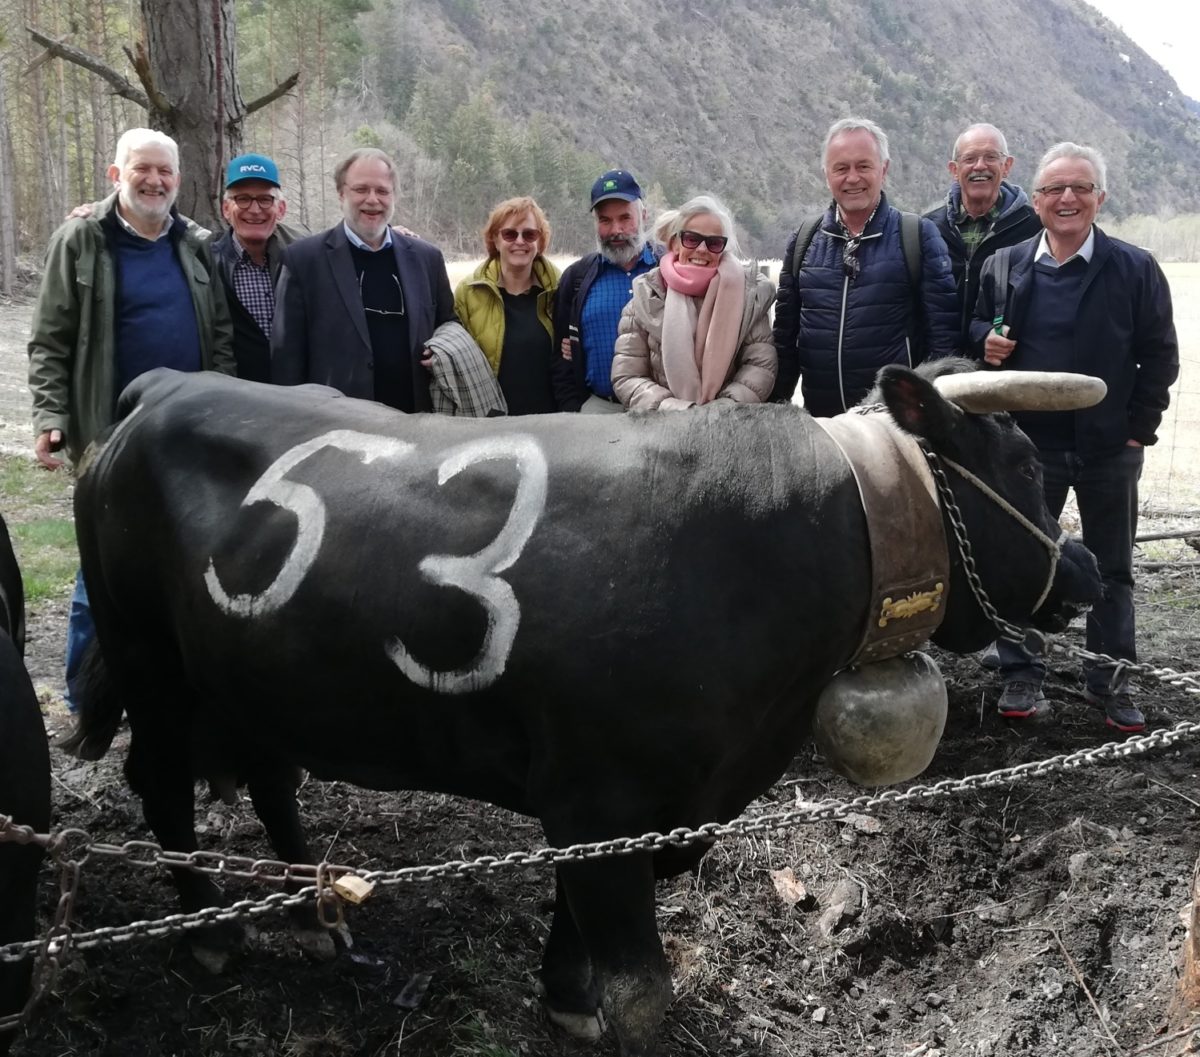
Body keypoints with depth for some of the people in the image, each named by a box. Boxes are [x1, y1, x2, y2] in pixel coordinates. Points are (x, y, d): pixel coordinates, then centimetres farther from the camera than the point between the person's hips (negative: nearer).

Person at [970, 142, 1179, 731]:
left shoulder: (1136, 269, -2)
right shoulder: (1004, 267, 3)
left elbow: (1159, 356, 0)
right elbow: (977, 328, 15)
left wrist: (1139, 428, -6)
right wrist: (985, 340, -8)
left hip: (1110, 447, -1)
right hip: (1028, 444, 1)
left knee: (1112, 570, 10)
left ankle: (1110, 680, 22)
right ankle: (1021, 675, 19)